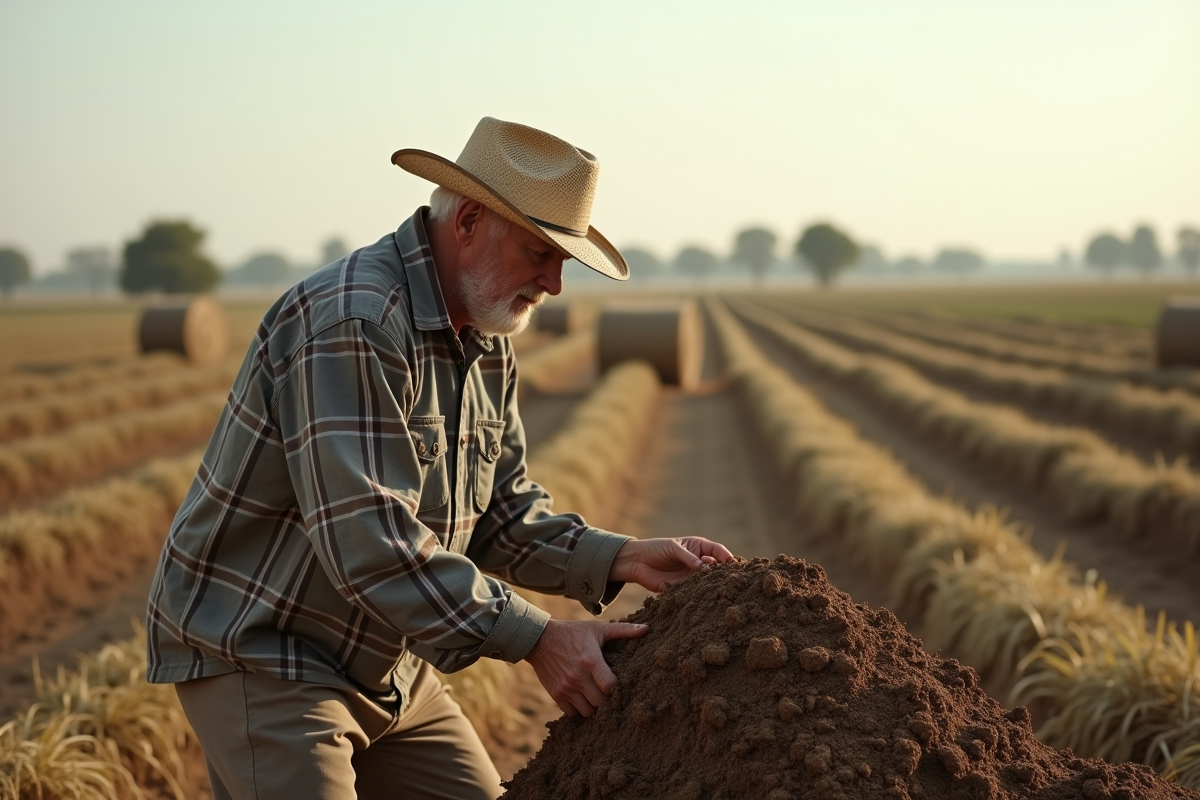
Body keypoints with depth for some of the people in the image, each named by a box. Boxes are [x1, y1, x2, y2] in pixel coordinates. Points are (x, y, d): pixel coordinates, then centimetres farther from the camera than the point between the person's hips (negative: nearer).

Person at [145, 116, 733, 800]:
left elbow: (501, 516, 9)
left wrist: (622, 559, -7)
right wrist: (537, 639, -29)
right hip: (258, 657, -9)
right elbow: (370, 540, -31)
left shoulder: (488, 343, 6)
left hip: (387, 667, 9)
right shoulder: (352, 320, -25)